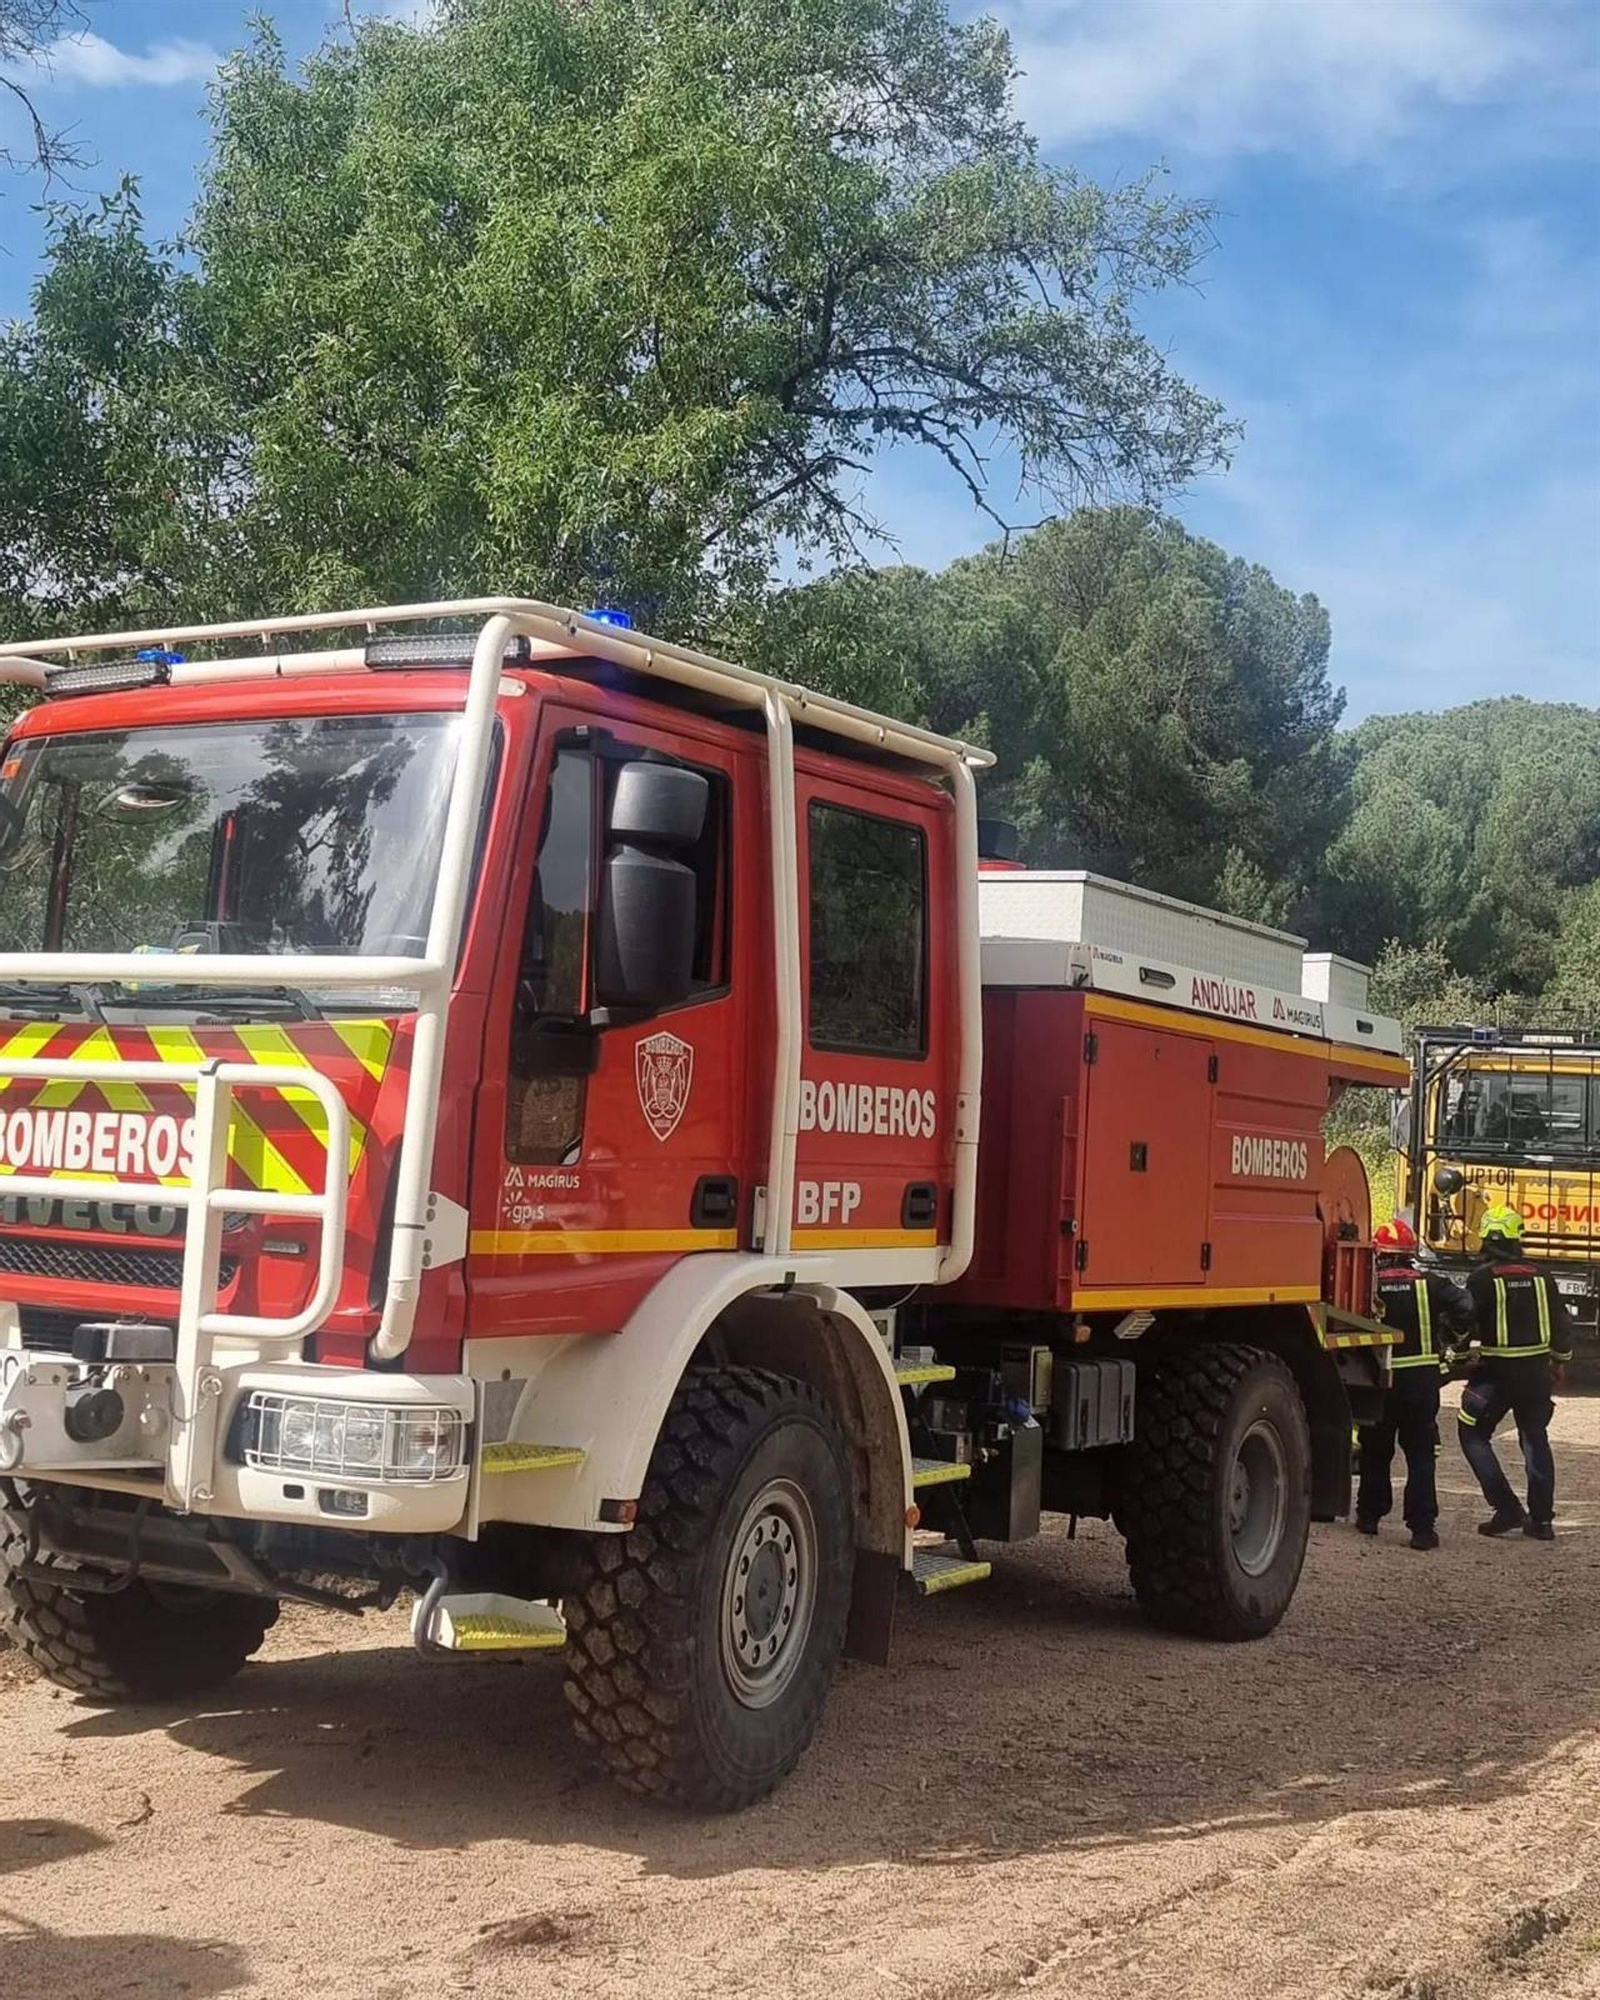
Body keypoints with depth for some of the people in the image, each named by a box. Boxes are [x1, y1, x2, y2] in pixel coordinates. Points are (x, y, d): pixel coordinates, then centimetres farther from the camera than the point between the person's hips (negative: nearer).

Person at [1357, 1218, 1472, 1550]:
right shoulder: (1430, 1284, -1)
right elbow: (1465, 1310, -9)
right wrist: (1447, 1339, 7)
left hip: (1381, 1381, -1)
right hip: (1423, 1379, 1)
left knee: (1376, 1451, 16)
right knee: (1421, 1454, 4)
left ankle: (1370, 1514, 24)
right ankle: (1422, 1526, -3)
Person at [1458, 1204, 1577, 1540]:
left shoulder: (1482, 1279, -11)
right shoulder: (1541, 1278, 4)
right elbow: (1562, 1324, 11)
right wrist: (1559, 1360, 26)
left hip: (1496, 1373, -5)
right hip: (1536, 1372, 5)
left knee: (1474, 1436, 7)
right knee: (1535, 1441, 16)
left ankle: (1508, 1509, -2)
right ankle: (1541, 1519, 16)